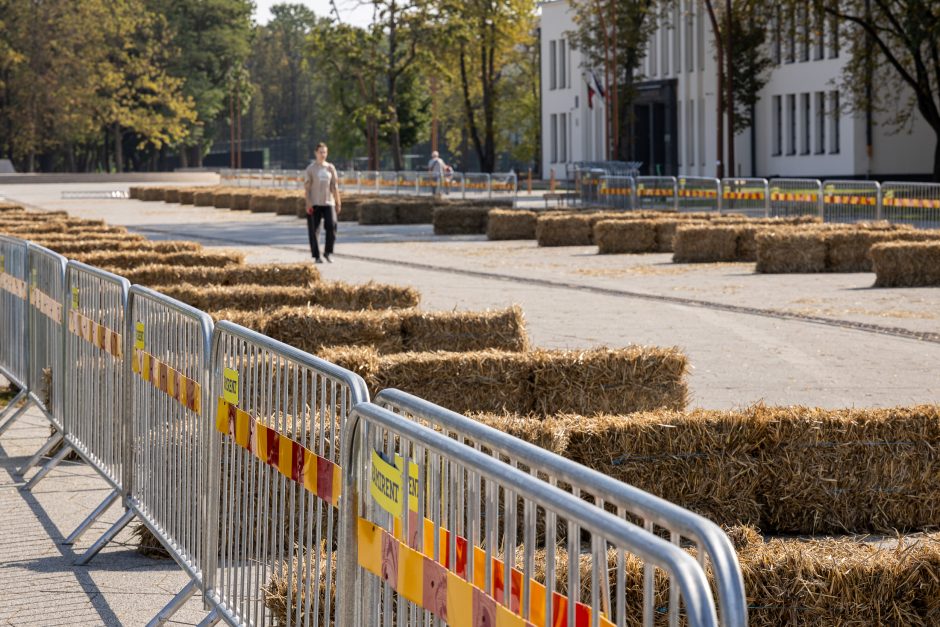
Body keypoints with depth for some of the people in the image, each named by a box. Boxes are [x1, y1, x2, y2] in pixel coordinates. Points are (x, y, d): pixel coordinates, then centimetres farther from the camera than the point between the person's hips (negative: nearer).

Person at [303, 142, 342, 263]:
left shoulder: (330, 168, 12)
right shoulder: (311, 168, 3)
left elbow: (335, 186, 14)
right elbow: (307, 186, -1)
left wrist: (338, 202, 10)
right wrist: (308, 203, -11)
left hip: (328, 202, 2)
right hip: (314, 203, -2)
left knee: (332, 225, -13)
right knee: (314, 230, -1)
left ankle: (328, 252, 1)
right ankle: (317, 256, 6)